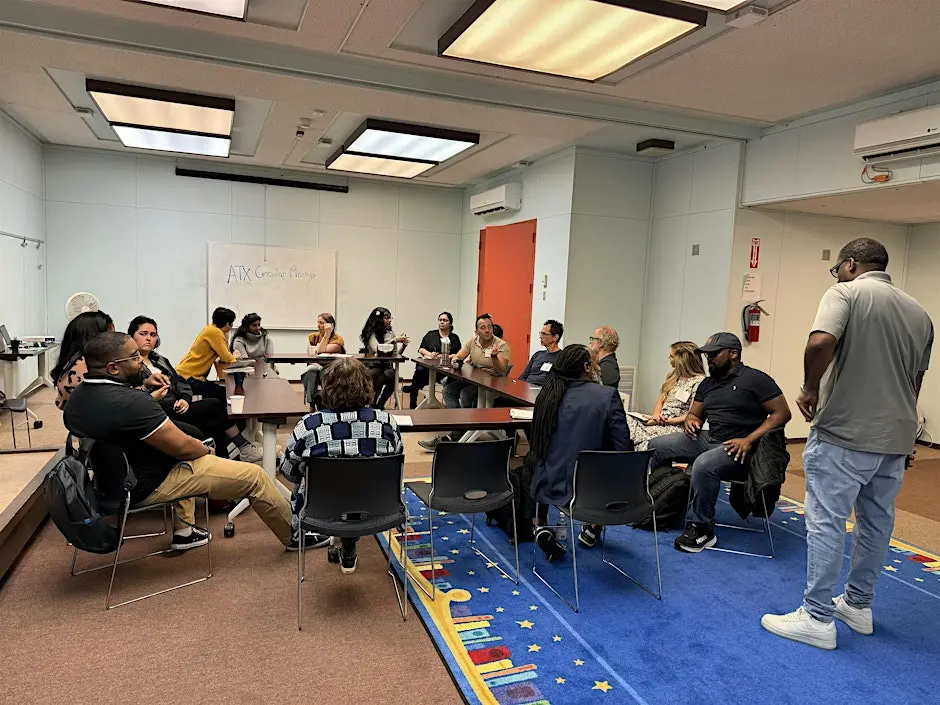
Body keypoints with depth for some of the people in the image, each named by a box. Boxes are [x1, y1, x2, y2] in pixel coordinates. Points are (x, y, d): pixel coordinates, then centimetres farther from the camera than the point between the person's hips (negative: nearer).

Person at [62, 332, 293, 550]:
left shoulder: (78, 396, -2)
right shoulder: (129, 402, -30)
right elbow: (183, 447, -22)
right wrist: (205, 450, -2)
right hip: (149, 486, -10)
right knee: (255, 476, -4)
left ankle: (183, 532, 34)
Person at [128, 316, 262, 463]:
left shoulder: (160, 360, 22)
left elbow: (181, 382, 16)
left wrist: (185, 399, -2)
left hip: (178, 409, 7)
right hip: (163, 415, -7)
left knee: (214, 423, -20)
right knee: (215, 405, -19)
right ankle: (244, 448, -8)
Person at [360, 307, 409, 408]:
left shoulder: (391, 333, 14)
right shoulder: (371, 334, -2)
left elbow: (396, 354, 14)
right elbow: (377, 349, -19)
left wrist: (403, 344, -3)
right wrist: (394, 340, -15)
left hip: (387, 366, 4)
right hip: (373, 367, -4)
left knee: (391, 373, -32)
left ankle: (379, 404, -17)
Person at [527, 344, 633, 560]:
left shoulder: (548, 395, -1)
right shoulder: (608, 395, -12)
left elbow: (537, 445, 8)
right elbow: (623, 447, -13)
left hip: (552, 485, 3)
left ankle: (541, 525, 20)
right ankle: (594, 527, 34)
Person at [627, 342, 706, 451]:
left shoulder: (699, 381, -6)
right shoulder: (673, 376, 19)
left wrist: (665, 421, -13)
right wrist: (656, 415, -1)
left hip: (676, 427, -7)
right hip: (659, 423, 7)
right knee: (627, 421, -19)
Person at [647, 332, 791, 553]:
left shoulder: (755, 379, -6)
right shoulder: (708, 384, 16)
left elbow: (782, 413, -10)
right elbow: (694, 414, 22)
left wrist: (749, 441, -19)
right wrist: (691, 421, -5)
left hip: (737, 448, -8)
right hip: (707, 439, 8)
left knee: (703, 465, -37)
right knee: (655, 446, -3)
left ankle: (703, 530, -18)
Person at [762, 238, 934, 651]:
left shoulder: (846, 293, -8)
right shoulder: (919, 313, 14)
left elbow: (820, 343, -27)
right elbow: (917, 379, 20)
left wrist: (810, 389, -12)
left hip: (845, 434, -8)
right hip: (895, 438, 8)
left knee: (826, 523, -1)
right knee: (876, 523, 17)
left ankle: (818, 618, 5)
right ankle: (858, 605, 31)